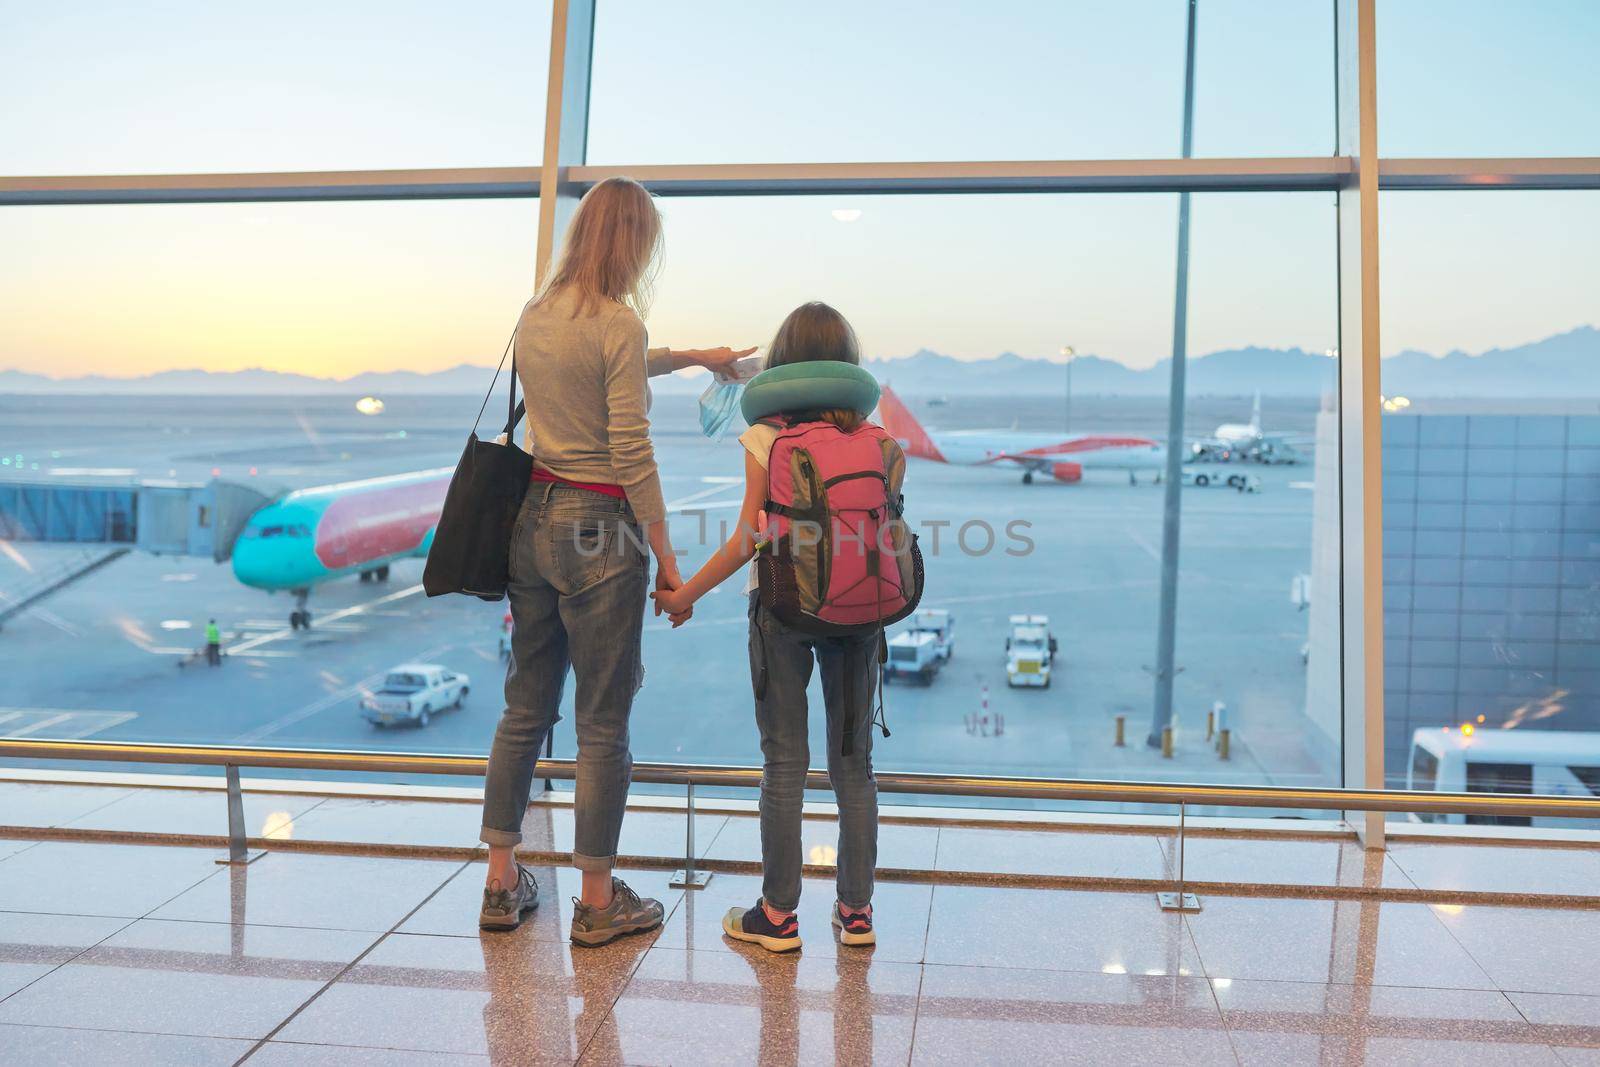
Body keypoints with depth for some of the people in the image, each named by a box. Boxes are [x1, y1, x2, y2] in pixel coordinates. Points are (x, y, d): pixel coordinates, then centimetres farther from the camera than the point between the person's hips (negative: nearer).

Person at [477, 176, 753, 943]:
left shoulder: (534, 317, 9)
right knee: (603, 723, 3)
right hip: (598, 531, -7)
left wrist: (689, 357, 38)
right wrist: (666, 560, -10)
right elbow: (631, 455, -16)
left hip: (533, 520, 7)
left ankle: (502, 883, 25)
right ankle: (597, 901, 15)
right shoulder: (618, 323, -13)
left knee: (524, 709, 15)